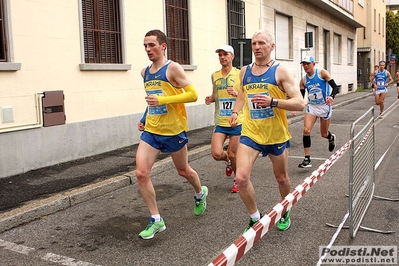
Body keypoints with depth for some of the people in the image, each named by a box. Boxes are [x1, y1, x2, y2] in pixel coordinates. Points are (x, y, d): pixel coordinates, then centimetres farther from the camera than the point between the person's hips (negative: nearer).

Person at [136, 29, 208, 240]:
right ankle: (156, 220, 3)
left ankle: (200, 193, 48)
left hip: (173, 131, -5)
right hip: (150, 131, 6)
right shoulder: (145, 72, 10)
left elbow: (193, 95, -18)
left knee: (183, 171, 14)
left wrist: (162, 100, -25)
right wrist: (144, 120, 13)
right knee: (141, 173, -9)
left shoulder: (173, 68, -11)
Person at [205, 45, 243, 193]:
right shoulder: (214, 76, 8)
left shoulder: (240, 74, -4)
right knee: (217, 154, -10)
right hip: (220, 122, 3)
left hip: (236, 121, -3)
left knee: (233, 155, 4)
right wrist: (210, 99, 0)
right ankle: (228, 161, 27)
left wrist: (237, 93, -21)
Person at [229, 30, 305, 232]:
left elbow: (300, 104, -14)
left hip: (276, 135, -2)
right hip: (250, 133, 2)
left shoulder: (280, 71, -8)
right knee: (241, 178, -14)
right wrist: (235, 111, 5)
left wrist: (272, 101, -28)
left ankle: (285, 213, 45)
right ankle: (255, 218, 9)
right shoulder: (244, 71, 5)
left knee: (281, 178, 16)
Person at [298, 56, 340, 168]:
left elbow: (335, 87, -15)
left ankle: (331, 138, 51)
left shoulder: (322, 72, -10)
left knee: (324, 134, 11)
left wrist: (331, 96, -36)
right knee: (306, 130, -18)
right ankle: (307, 159, -10)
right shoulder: (303, 80, 1)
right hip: (312, 107, 3)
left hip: (325, 106, -2)